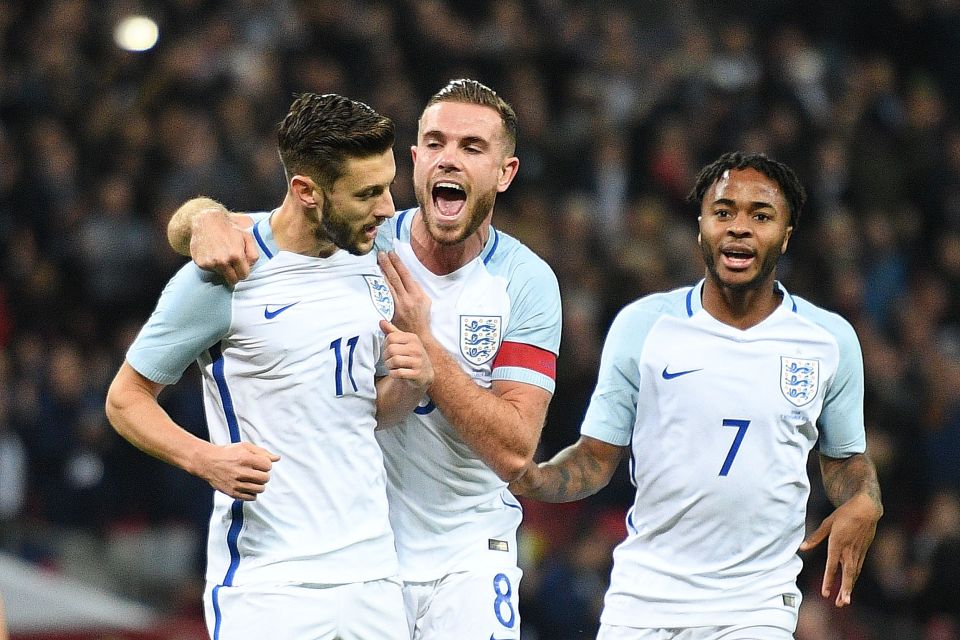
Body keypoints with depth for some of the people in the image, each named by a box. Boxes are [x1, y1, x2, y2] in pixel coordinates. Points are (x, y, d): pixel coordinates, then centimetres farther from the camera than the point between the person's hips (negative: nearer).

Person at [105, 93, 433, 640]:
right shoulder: (222, 275, -9)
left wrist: (412, 382, -2)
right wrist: (204, 458, -19)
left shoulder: (371, 262, 10)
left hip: (373, 572, 6)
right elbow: (125, 398, -2)